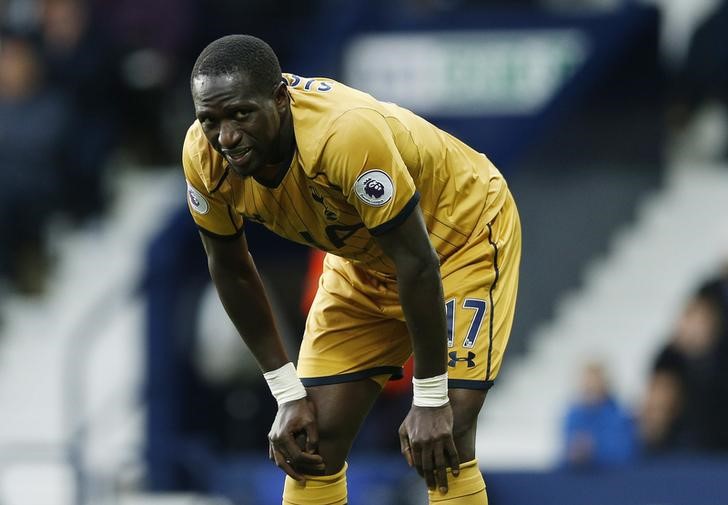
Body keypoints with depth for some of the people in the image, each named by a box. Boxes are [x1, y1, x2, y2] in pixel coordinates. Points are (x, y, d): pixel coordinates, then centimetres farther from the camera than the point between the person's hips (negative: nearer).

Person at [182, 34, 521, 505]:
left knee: (442, 445, -17)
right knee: (314, 441, -2)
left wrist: (429, 402, -26)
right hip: (364, 257, 6)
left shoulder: (347, 135, -40)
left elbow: (417, 263, -32)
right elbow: (231, 269, -5)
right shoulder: (204, 157, -22)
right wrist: (288, 395, -4)